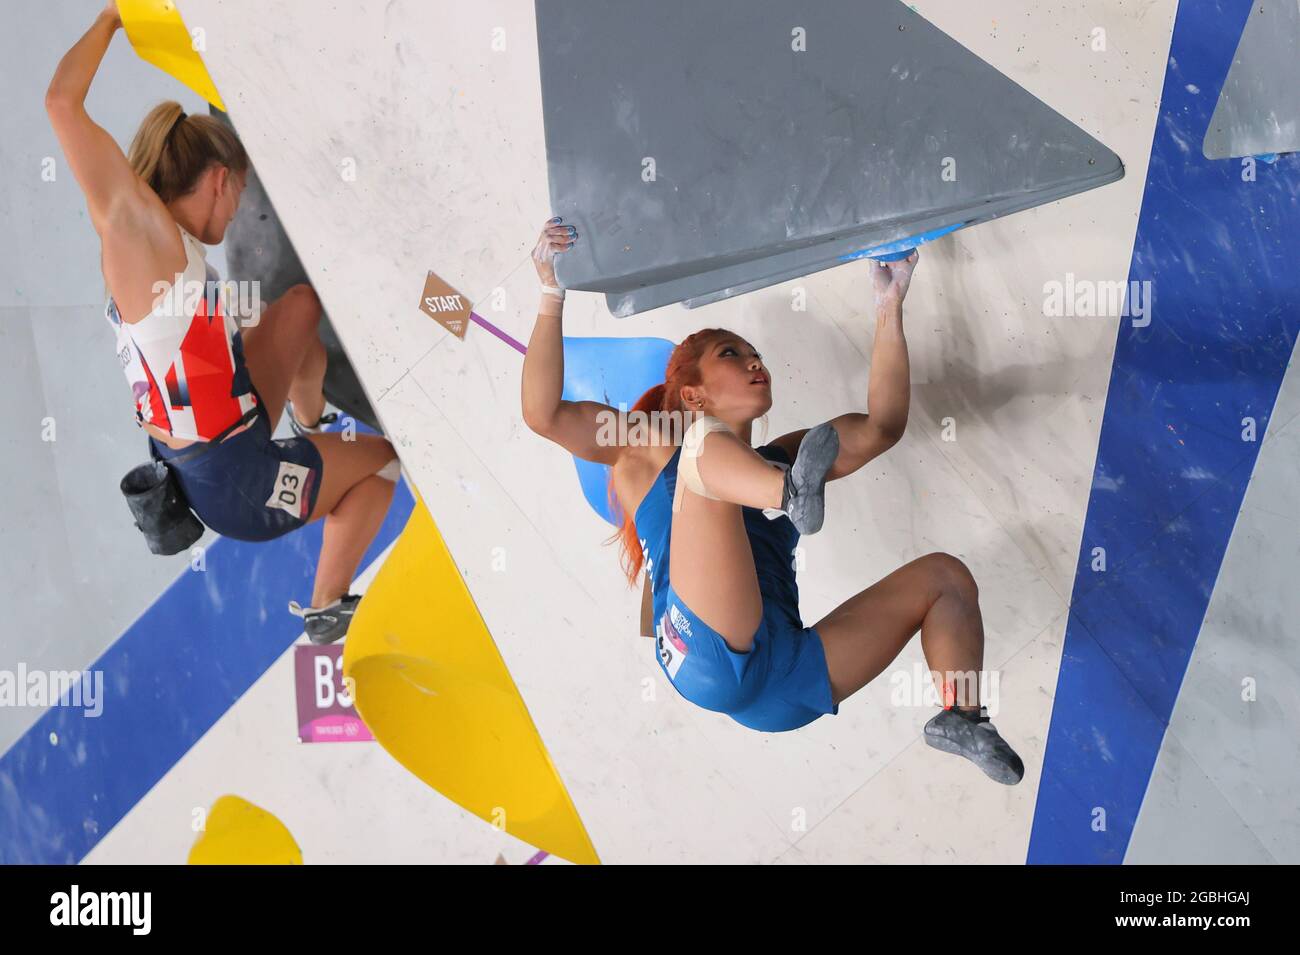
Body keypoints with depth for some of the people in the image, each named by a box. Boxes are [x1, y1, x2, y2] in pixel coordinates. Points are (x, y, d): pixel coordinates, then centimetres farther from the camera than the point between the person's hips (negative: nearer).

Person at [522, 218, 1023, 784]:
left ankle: (961, 717, -10)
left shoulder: (783, 459, 28)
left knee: (943, 574, 12)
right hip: (716, 655, -6)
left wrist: (889, 309, 17)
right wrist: (553, 295, -4)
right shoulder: (649, 450, 15)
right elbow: (544, 414, 1)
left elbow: (882, 427, 17)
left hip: (788, 680, 6)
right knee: (710, 442, -18)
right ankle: (793, 494, -51)